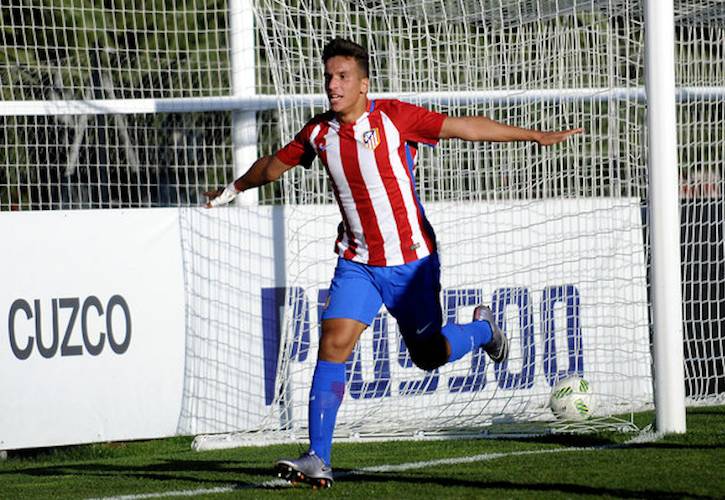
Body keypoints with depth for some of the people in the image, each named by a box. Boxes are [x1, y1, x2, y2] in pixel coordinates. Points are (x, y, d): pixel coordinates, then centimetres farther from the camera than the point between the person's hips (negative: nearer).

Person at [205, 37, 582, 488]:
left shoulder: (394, 117, -13)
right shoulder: (320, 133, 0)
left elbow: (466, 127, -10)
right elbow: (275, 165, 20)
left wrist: (536, 136, -12)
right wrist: (233, 190, 34)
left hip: (411, 260, -3)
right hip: (357, 262, 3)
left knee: (428, 354, 5)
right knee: (333, 346, -13)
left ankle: (482, 329, 40)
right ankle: (318, 460, -13)